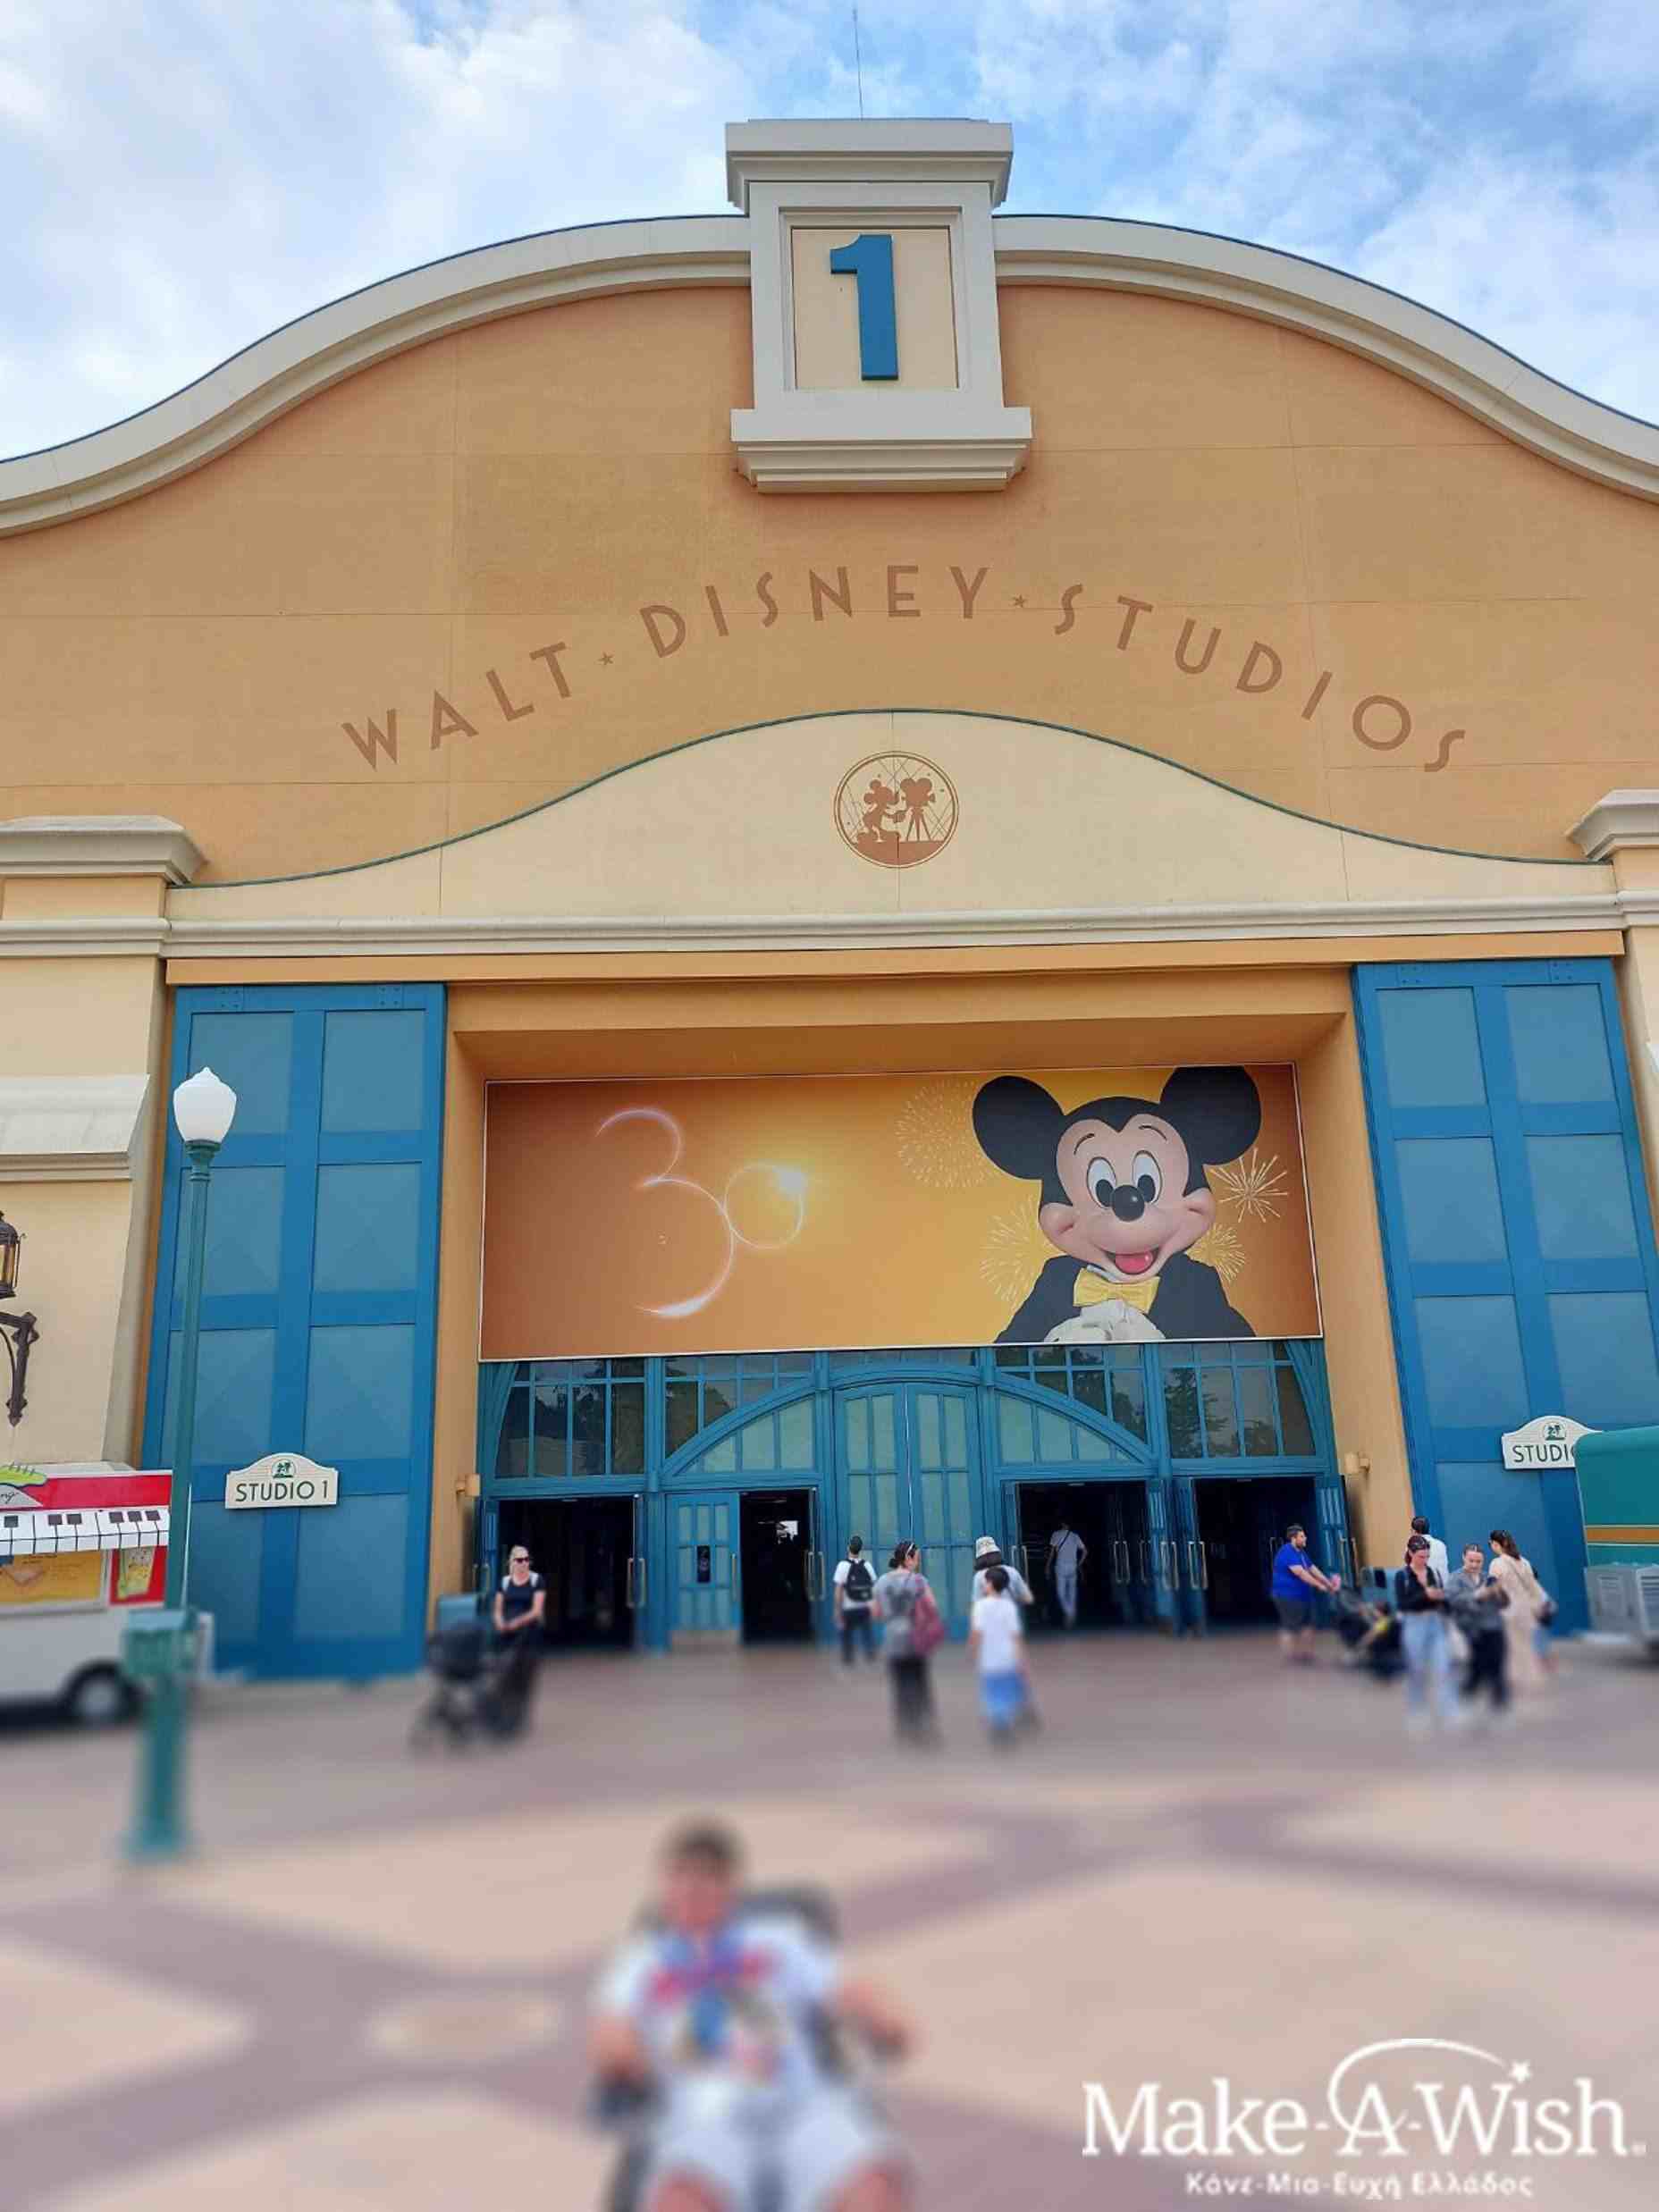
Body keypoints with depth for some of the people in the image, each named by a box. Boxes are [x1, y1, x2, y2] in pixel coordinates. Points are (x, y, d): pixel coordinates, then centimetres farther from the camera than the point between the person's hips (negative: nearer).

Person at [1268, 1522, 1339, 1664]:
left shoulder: (1301, 1552, 13)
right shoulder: (1287, 1552, -19)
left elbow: (1313, 1569, 13)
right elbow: (1300, 1573, -26)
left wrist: (1329, 1583, 5)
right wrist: (1319, 1585, -25)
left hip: (1302, 1596, 10)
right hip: (1288, 1596, -10)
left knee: (1307, 1625, 13)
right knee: (1290, 1628, -6)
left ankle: (1306, 1654, 21)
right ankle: (1290, 1658, -1)